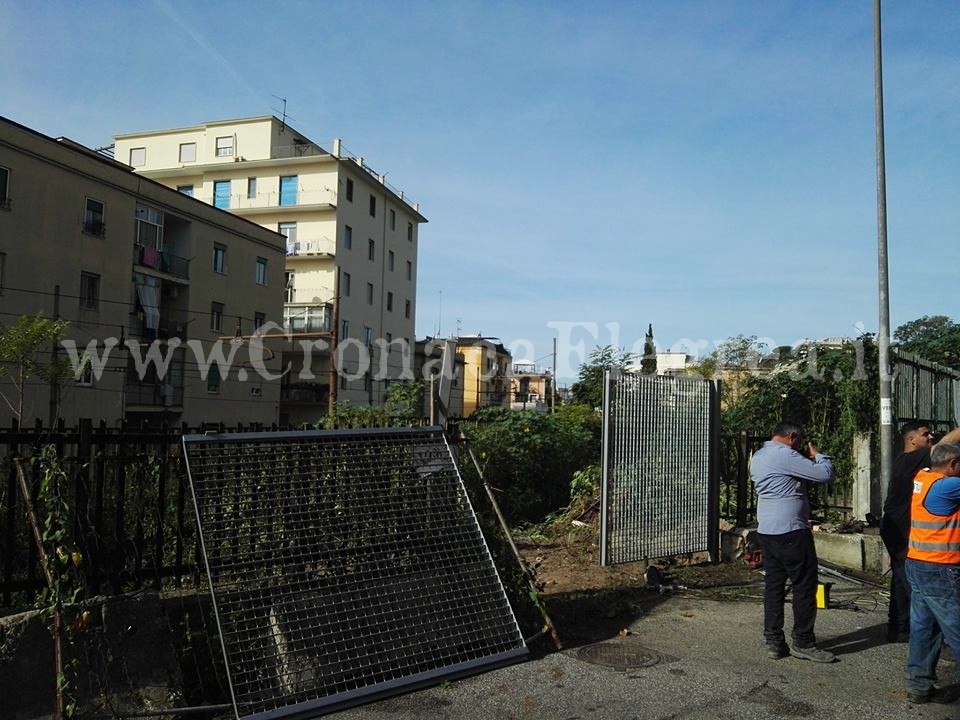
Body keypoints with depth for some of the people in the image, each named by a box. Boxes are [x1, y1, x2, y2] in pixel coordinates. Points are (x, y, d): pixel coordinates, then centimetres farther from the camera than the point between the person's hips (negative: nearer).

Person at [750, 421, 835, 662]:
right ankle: (803, 642, 8)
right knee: (805, 586, 2)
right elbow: (825, 474, -14)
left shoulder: (758, 456, 14)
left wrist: (807, 460, 15)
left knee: (773, 586, 10)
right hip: (790, 531, -9)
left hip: (766, 531, 9)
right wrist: (817, 456, 4)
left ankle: (774, 642, 13)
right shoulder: (784, 455, -15)